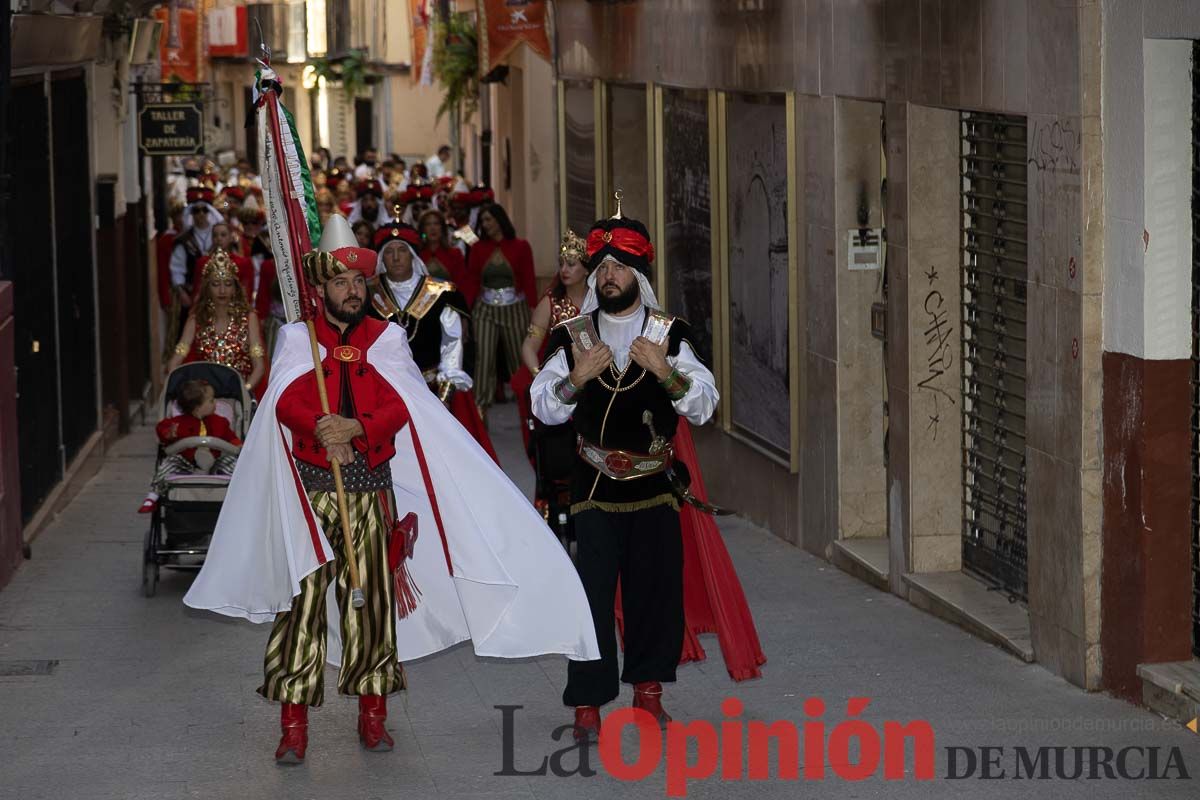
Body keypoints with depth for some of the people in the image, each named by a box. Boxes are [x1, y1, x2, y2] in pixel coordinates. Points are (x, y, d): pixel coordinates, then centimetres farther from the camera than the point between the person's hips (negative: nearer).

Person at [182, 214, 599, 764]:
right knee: (303, 598, -4)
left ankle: (373, 714, 15)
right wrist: (320, 430, -30)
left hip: (371, 487, 2)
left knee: (372, 596, 5)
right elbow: (286, 401, -11)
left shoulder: (387, 339, 8)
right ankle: (294, 724, -2)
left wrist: (355, 428, -23)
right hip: (309, 486, -2)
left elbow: (400, 407, -5)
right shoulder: (296, 338, 5)